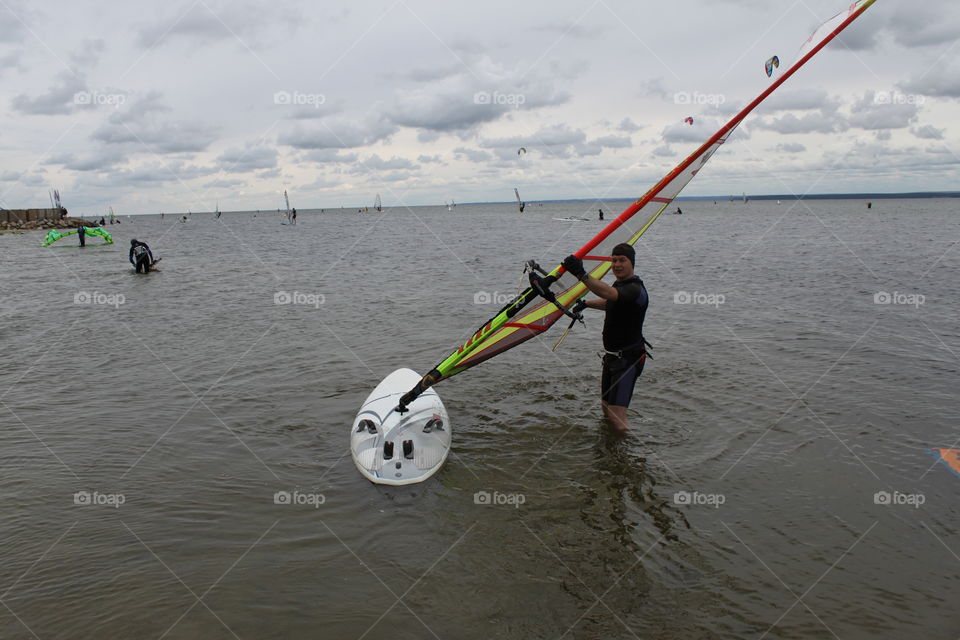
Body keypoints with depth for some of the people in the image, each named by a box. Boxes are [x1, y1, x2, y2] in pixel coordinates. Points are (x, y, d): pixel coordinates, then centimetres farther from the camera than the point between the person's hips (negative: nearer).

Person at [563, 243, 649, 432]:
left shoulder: (635, 289, -21)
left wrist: (581, 275, -53)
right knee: (606, 409, 19)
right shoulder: (619, 284, 10)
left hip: (628, 358, -10)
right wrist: (586, 303, 34)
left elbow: (609, 294, -43)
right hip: (612, 354, 10)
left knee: (617, 417, -16)